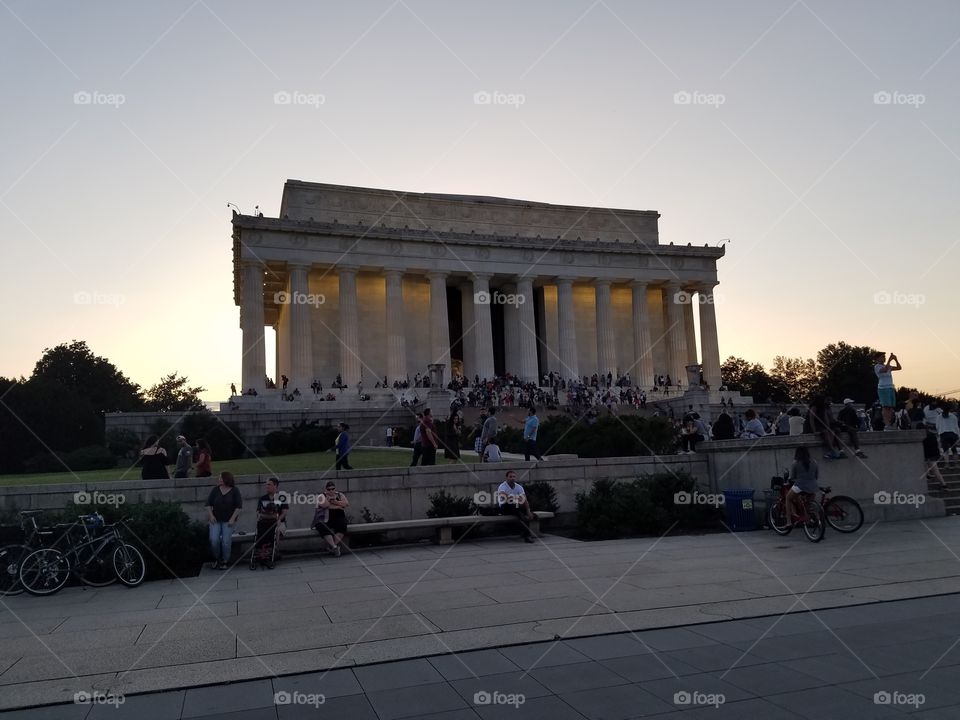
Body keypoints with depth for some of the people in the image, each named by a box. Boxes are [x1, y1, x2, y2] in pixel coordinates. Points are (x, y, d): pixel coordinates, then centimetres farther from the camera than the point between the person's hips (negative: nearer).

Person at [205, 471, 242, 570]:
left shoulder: (234, 491, -1)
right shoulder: (215, 490, 5)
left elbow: (239, 506, -3)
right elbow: (208, 504, 9)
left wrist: (233, 518, -10)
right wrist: (211, 515, -4)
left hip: (228, 521, -2)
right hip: (215, 519, 2)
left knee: (226, 541, -8)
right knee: (214, 540, -11)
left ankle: (224, 561, 9)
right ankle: (216, 559, 13)